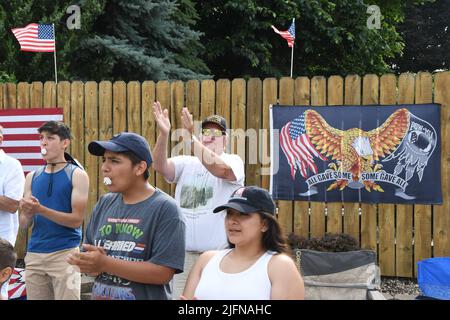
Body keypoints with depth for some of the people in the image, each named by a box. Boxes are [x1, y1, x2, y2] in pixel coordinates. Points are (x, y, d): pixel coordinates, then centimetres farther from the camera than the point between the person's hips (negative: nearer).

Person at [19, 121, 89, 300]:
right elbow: (24, 224, 12)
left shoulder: (77, 175, -4)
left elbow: (77, 220, -10)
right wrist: (28, 213, -12)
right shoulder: (32, 177, 11)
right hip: (34, 253, 5)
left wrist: (41, 209, -19)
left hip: (65, 252, -5)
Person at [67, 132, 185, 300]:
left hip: (144, 295, -5)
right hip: (99, 295, 5)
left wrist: (105, 264, -23)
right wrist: (89, 265, -14)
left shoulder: (165, 209, -15)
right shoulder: (104, 204, 4)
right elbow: (88, 253, 9)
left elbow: (163, 272, -21)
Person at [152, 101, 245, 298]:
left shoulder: (233, 161, 0)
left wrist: (190, 138, -32)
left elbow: (220, 169, -23)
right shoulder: (185, 163, 10)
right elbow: (160, 166, -9)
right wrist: (164, 135, -26)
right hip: (185, 253, 3)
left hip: (220, 253, -3)